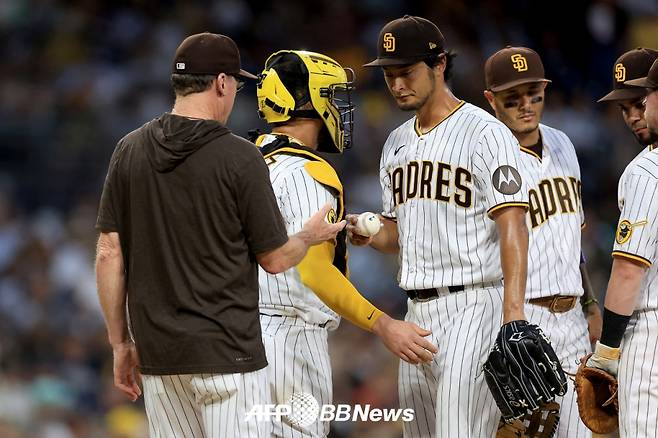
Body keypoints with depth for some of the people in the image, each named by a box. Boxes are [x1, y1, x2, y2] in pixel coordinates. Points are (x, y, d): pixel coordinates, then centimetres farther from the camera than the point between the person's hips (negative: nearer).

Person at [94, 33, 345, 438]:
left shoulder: (130, 150, 3)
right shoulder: (240, 158, -10)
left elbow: (110, 255, 3)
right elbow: (275, 259, -3)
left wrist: (120, 342, 11)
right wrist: (311, 236, 18)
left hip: (157, 354, 5)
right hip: (225, 351, -5)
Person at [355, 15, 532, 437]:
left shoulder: (485, 133, -8)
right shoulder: (397, 143, 17)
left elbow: (512, 226, -16)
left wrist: (513, 313, -27)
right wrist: (370, 235, 1)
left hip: (474, 306, -8)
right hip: (418, 310, 8)